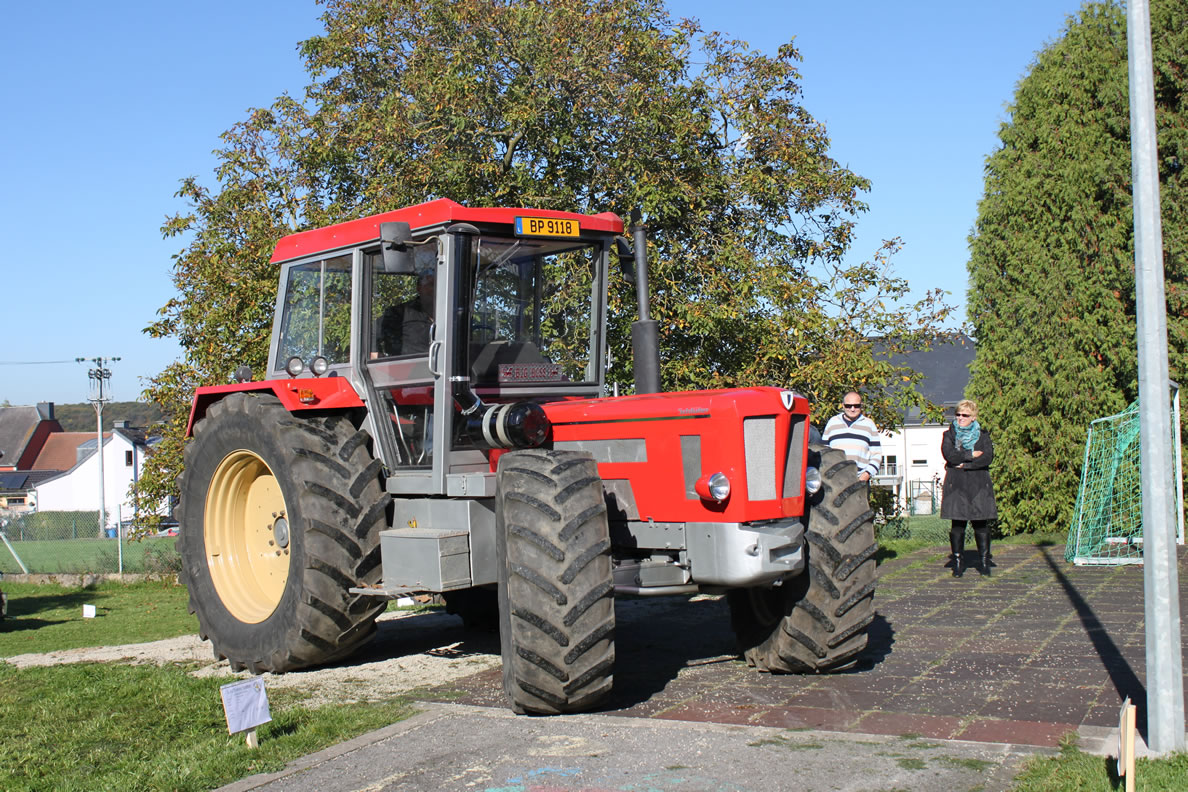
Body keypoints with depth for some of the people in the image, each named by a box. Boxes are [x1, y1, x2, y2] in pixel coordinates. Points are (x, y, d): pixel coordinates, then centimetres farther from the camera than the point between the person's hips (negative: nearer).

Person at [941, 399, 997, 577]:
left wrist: (965, 465, -9)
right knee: (957, 525, -2)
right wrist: (971, 455, -6)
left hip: (979, 485, 1)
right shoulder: (949, 435, 10)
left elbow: (988, 457, -5)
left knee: (981, 524, -2)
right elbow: (949, 455, -8)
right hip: (956, 485, 0)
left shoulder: (982, 435, 11)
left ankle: (984, 563, 7)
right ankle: (958, 563, 5)